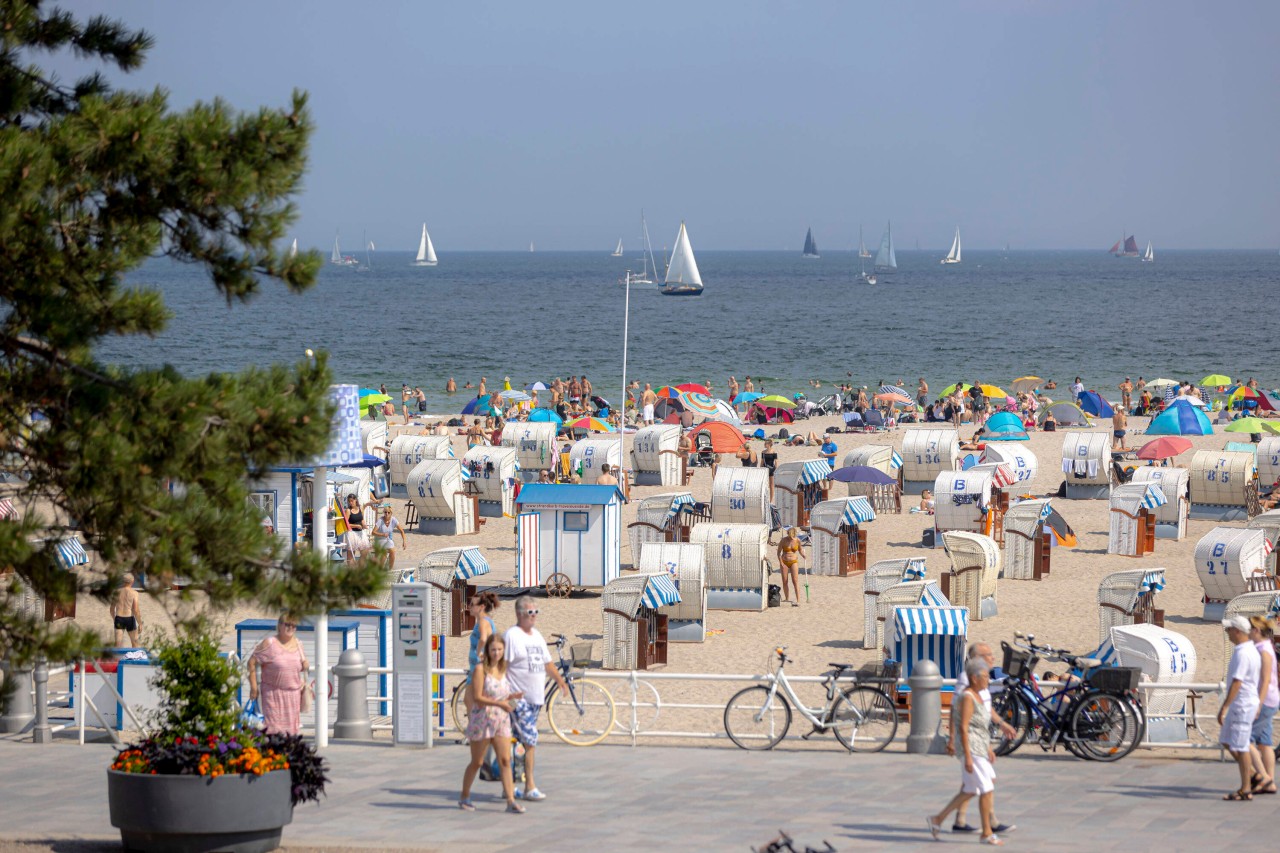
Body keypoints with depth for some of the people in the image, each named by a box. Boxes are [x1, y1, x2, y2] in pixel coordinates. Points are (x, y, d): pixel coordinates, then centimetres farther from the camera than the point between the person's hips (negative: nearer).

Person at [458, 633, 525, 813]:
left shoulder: (504, 670, 8)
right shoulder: (480, 669, -11)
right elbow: (477, 697, -16)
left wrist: (512, 696, -5)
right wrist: (499, 703, -25)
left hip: (501, 720, 5)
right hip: (482, 719, -5)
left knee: (505, 760, -3)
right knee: (477, 762, 6)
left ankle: (511, 800, -6)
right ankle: (465, 797, 22)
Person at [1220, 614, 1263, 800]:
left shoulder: (1242, 654, -20)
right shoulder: (1252, 650, 12)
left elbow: (1236, 683, -26)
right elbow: (1261, 676, 21)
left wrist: (1224, 708, -27)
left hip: (1242, 705, -10)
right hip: (1240, 705, 10)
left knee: (1240, 747, -4)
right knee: (1226, 741, 16)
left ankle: (1245, 790, 1)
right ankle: (1252, 775, 18)